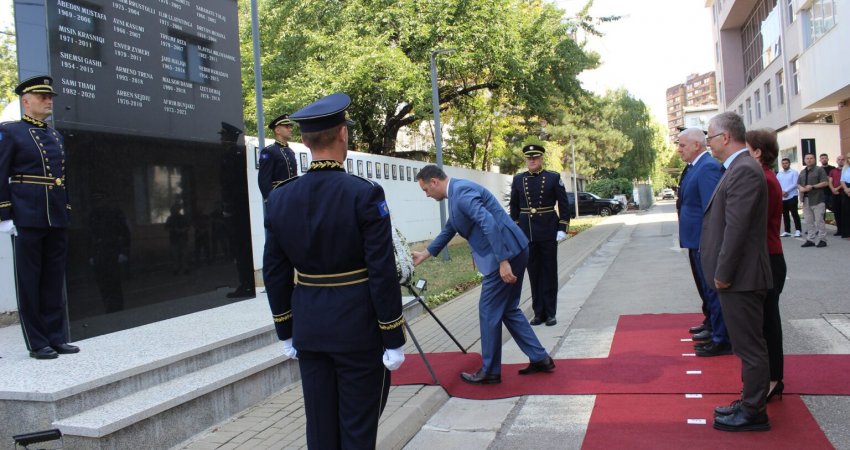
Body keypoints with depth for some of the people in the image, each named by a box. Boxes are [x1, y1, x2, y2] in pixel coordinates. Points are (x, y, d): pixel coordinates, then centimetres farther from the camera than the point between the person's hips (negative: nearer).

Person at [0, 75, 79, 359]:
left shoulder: (56, 137, 16)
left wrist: (67, 214, 15)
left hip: (57, 221, 6)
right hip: (27, 221, -6)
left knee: (54, 282, 9)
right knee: (30, 283, 2)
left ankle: (57, 338, 16)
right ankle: (37, 344, 9)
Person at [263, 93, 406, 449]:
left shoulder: (279, 198, 0)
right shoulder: (364, 194, -15)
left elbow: (275, 274, 5)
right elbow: (383, 273, -16)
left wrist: (286, 332, 16)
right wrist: (394, 339, -8)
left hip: (309, 330, 5)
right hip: (358, 329, -4)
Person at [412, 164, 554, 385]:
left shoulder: (462, 192, -17)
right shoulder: (457, 192, 16)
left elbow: (490, 223, -27)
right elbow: (450, 229, 30)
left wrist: (503, 262, -27)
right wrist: (426, 253, 32)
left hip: (507, 253, -10)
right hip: (513, 251, 10)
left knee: (489, 311, 1)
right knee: (508, 309, 17)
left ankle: (490, 371, 13)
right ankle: (540, 358, 22)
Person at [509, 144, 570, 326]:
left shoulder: (554, 178, -1)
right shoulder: (518, 180, 5)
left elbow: (564, 205, -1)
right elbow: (514, 207, 10)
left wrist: (563, 228, -7)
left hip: (548, 232, -2)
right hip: (527, 234, 2)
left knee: (549, 272, 5)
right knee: (534, 273, 8)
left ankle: (550, 313, 13)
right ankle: (538, 312, 16)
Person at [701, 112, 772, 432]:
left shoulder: (744, 171, -19)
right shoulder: (739, 168, 13)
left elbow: (736, 228, -23)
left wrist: (723, 274, -18)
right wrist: (722, 272, 17)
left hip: (740, 276, -10)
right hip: (740, 276, 10)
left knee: (749, 347, 1)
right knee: (748, 345, 18)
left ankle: (753, 413, 12)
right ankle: (750, 403, 30)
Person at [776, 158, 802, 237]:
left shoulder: (794, 172, -1)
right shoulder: (779, 174, 13)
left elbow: (795, 184, -11)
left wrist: (785, 191, -16)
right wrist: (781, 192, -11)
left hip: (792, 196, -5)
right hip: (782, 198, 5)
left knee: (794, 214, -5)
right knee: (785, 215, 9)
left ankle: (798, 230, -3)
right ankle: (787, 231, 14)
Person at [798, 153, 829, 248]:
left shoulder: (819, 170, -1)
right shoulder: (802, 172, 18)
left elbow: (825, 183, -8)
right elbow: (798, 184, 21)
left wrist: (812, 187, -17)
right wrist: (800, 188, -3)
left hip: (817, 199, -6)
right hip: (806, 200, 6)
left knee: (819, 220, -6)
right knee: (808, 221, 8)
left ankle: (822, 239, -1)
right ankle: (810, 239, 13)